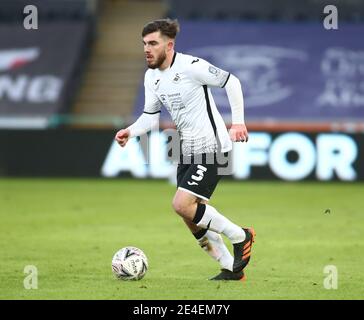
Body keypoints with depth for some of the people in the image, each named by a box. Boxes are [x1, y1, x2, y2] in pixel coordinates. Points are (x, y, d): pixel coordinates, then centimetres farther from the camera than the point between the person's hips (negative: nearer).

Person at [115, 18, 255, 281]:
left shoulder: (191, 66, -17)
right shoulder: (151, 77, 7)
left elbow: (231, 82, -10)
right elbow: (151, 117, 13)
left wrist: (238, 121, -12)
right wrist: (130, 132, -6)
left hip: (211, 146, -9)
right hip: (187, 151, 9)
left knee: (182, 204, -19)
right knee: (192, 218, 7)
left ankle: (240, 236, -2)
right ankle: (231, 269, 19)